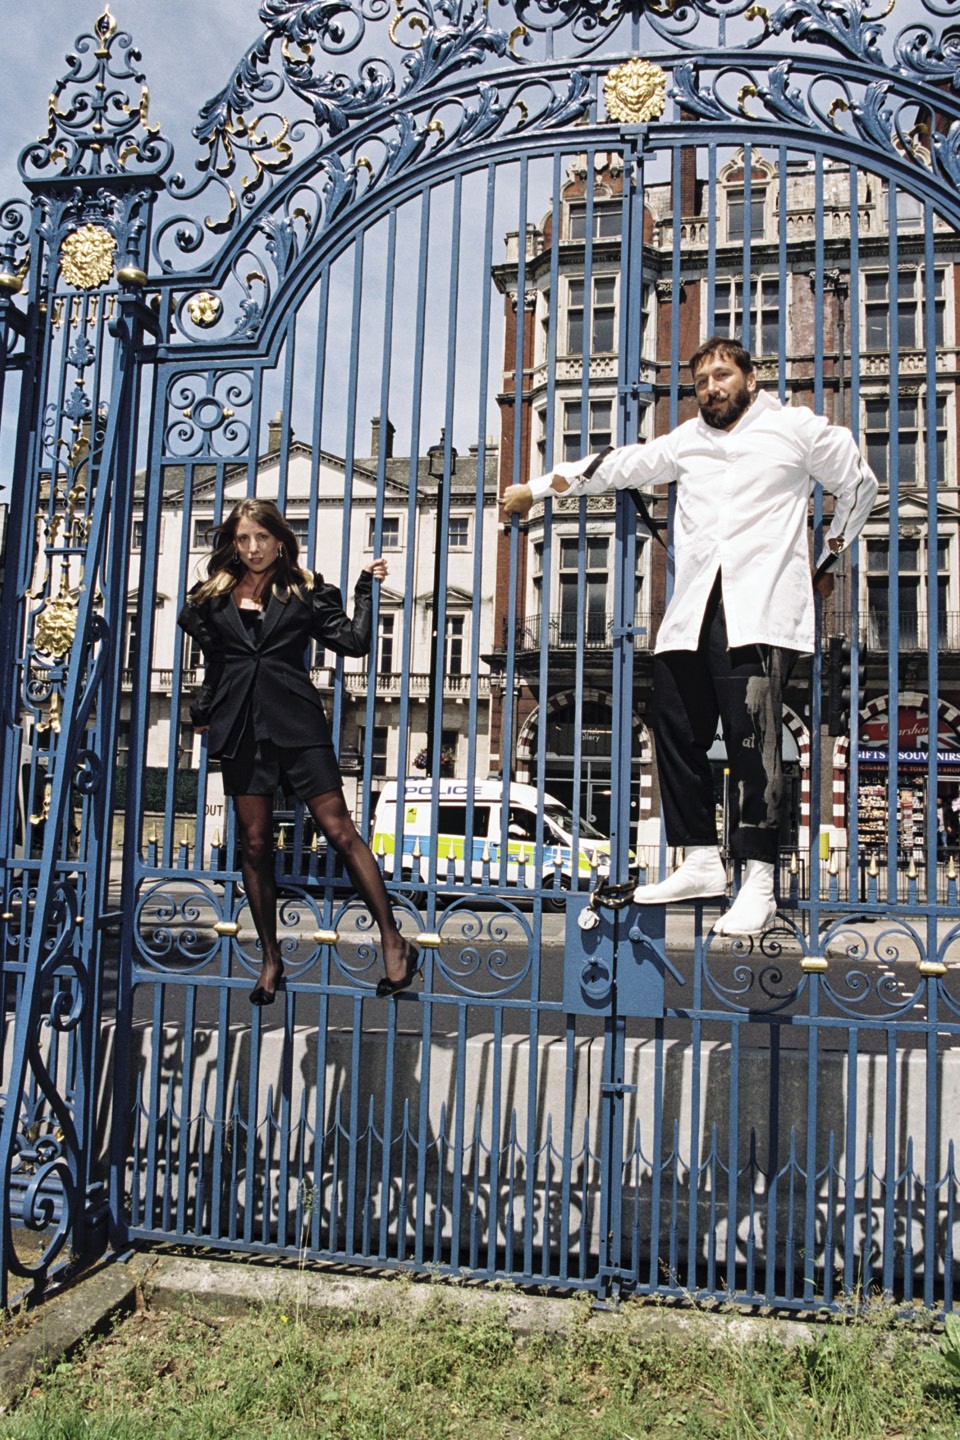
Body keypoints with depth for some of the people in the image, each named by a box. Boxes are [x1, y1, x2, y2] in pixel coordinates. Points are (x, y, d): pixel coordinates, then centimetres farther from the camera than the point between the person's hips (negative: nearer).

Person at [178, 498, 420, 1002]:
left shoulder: (305, 591, 6)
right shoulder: (214, 595, 12)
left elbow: (352, 640, 0)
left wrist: (367, 587, -1)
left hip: (297, 723, -2)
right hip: (240, 727, 3)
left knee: (340, 831, -7)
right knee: (254, 842, 6)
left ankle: (394, 944, -1)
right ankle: (270, 957, 20)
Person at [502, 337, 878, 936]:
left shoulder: (796, 428, 12)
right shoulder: (688, 440, 23)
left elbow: (860, 486, 21)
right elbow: (619, 465, 29)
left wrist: (827, 559, 20)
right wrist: (536, 488, 34)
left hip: (760, 611, -5)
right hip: (692, 615, 5)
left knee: (752, 740, -14)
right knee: (679, 735, 2)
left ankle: (759, 882, -8)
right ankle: (702, 864, 13)